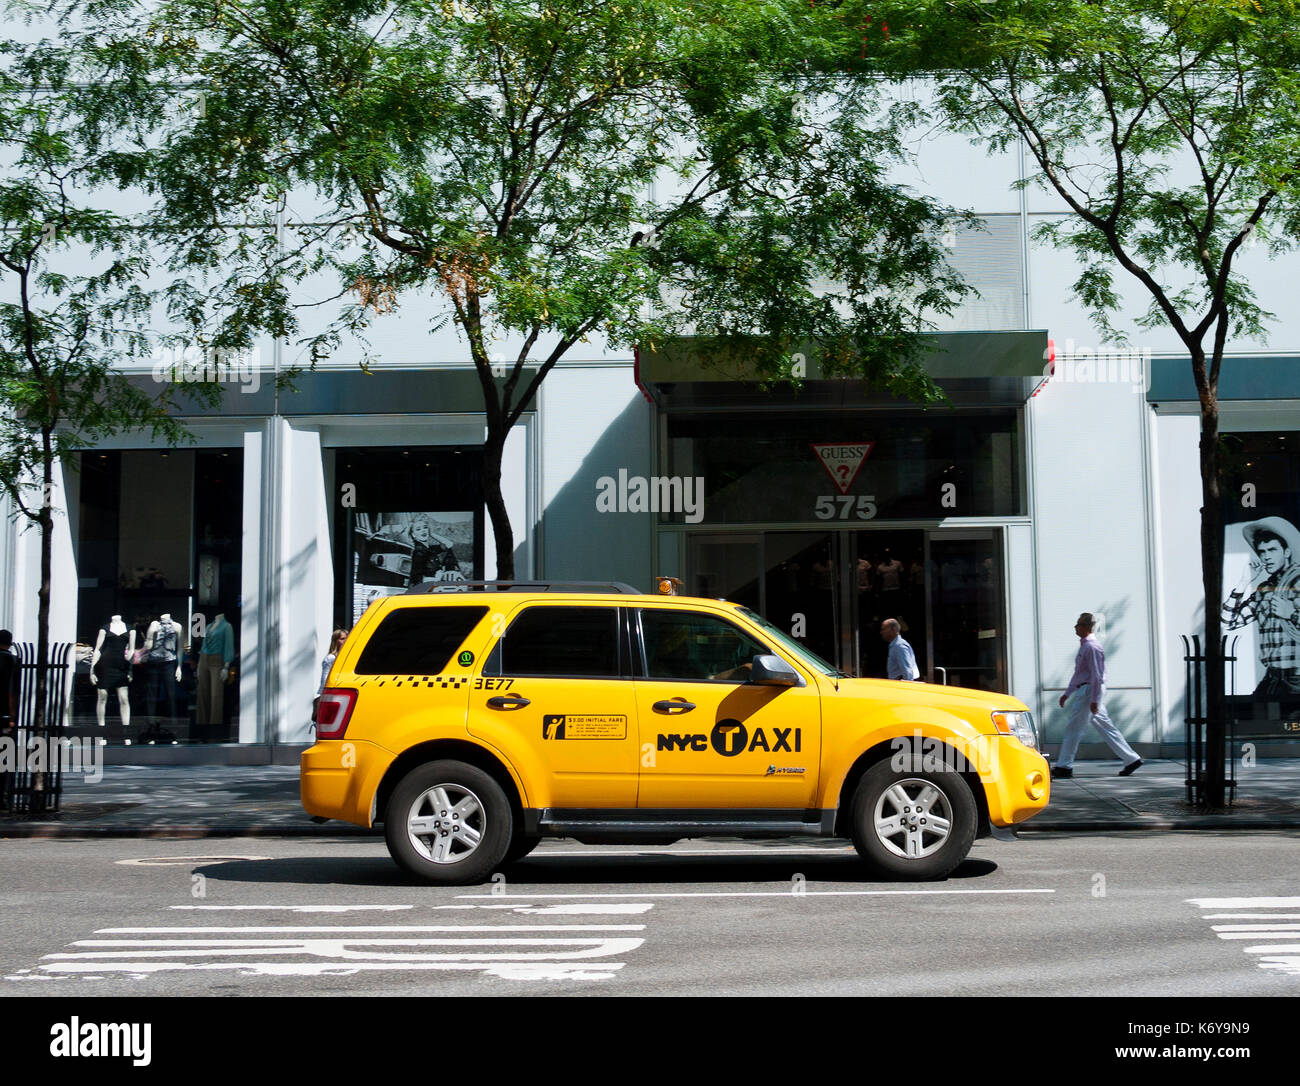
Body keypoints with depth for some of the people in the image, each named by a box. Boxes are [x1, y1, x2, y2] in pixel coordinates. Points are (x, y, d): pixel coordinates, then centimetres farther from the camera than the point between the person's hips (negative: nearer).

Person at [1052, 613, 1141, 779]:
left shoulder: (1092, 647, -14)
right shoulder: (1084, 645, 18)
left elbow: (1096, 675, -19)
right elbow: (1078, 673, 26)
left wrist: (1094, 700, -22)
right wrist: (1067, 693, 26)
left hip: (1090, 691, -10)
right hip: (1084, 690, 10)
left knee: (1073, 728, -5)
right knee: (1106, 727, 10)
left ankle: (1064, 767, -1)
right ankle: (1132, 759, 10)